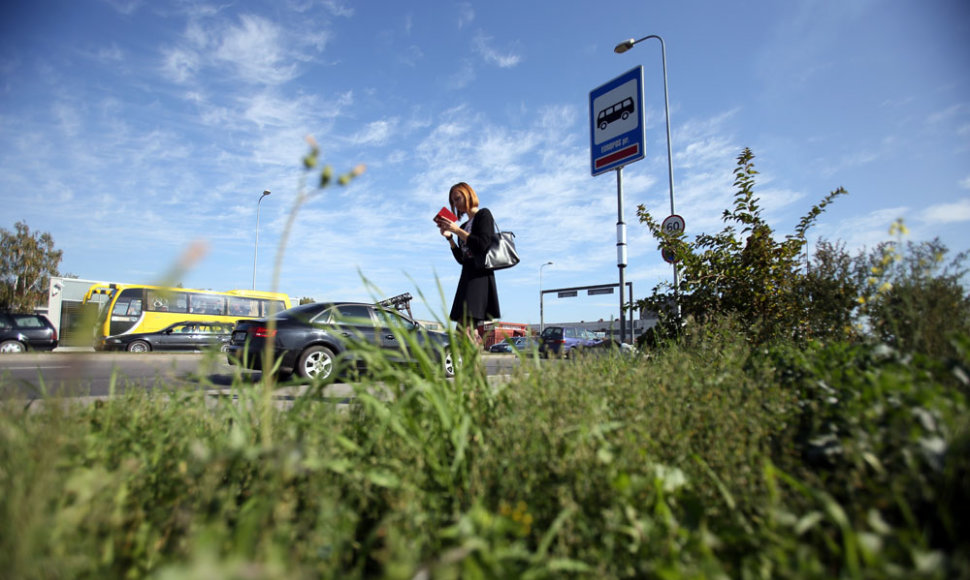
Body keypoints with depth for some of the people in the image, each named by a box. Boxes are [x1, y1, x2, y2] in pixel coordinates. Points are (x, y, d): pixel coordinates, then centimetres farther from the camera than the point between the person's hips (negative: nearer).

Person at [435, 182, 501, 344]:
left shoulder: (484, 215, 4)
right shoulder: (464, 226, 23)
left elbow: (482, 245, -12)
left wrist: (458, 231, -10)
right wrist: (449, 237, 9)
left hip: (480, 274, -9)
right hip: (467, 275, 9)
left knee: (466, 327, -21)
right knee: (462, 329, 1)